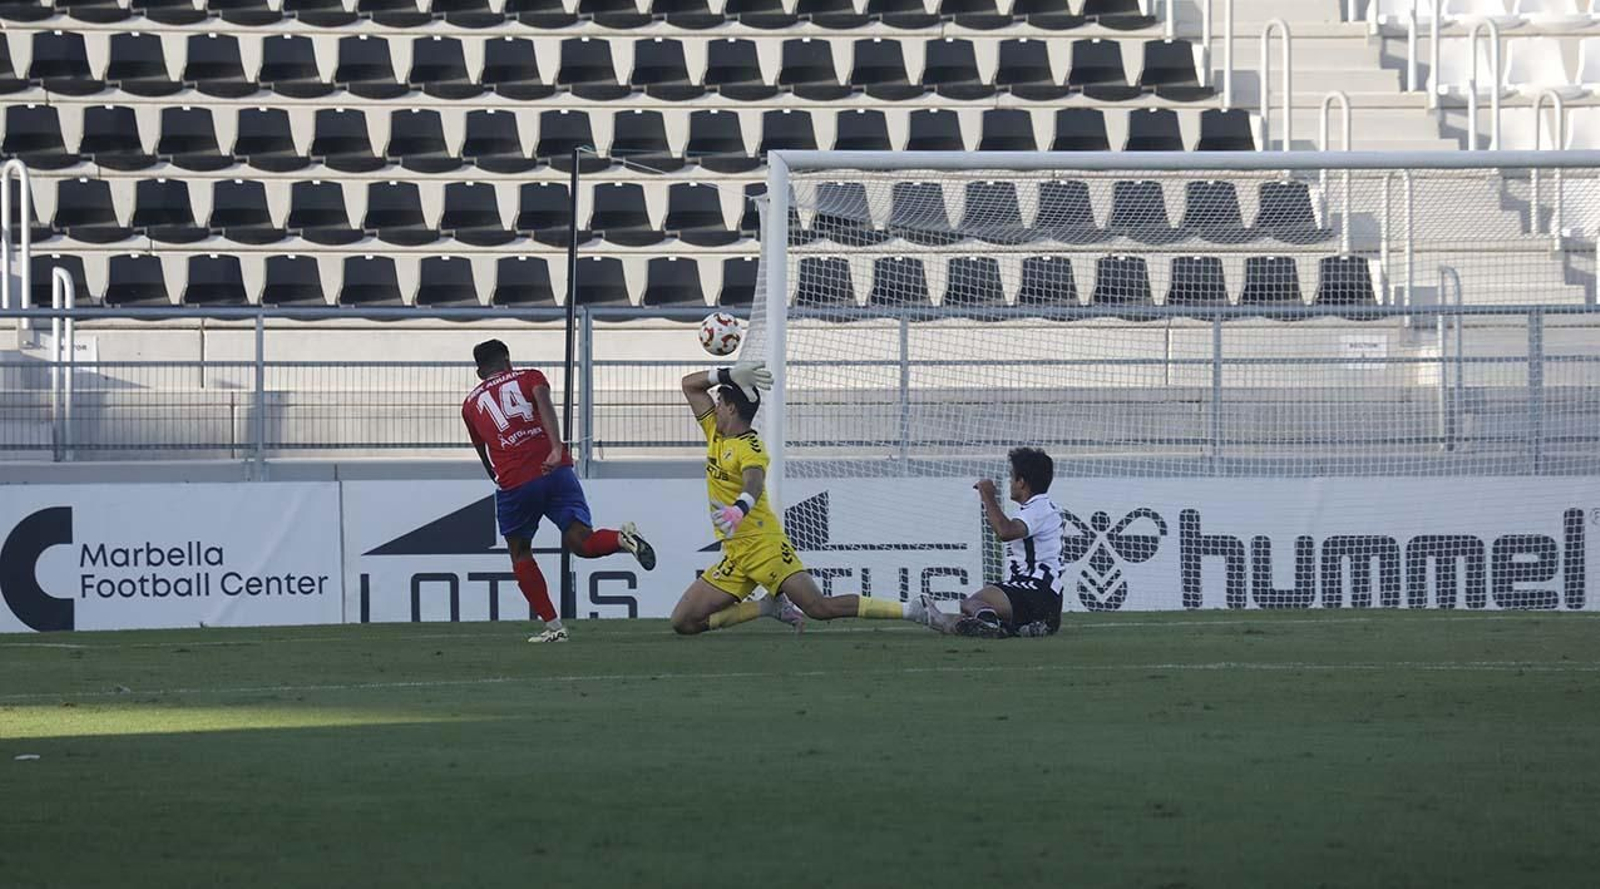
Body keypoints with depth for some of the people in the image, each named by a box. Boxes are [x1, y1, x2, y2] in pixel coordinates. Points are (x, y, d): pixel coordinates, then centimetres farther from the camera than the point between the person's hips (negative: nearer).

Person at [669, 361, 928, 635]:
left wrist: (739, 509, -55)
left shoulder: (750, 448, -12)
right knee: (683, 622, 0)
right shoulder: (716, 433, 12)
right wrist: (729, 375, 1)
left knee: (820, 607, -21)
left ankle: (914, 612, -13)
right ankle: (770, 606, 11)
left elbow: (754, 483, -34)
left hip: (764, 546, -8)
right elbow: (689, 385, 17)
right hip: (734, 556, 8)